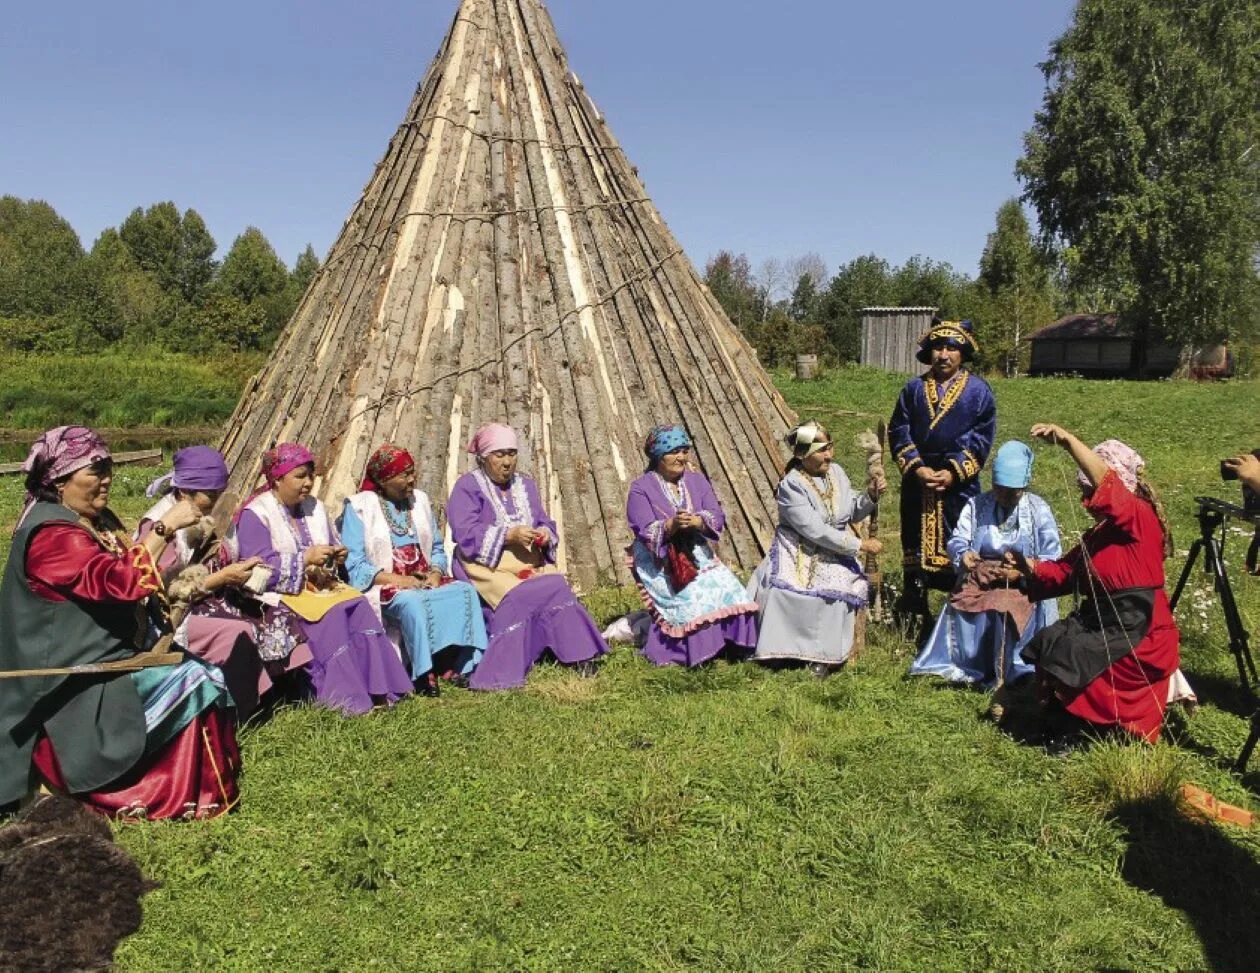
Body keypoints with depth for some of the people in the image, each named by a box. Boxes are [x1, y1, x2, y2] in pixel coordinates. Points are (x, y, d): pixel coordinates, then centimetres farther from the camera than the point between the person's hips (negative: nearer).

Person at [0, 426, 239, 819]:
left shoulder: (98, 520, 10)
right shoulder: (51, 533, -18)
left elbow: (131, 585, 20)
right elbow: (118, 581, -31)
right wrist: (164, 527, -28)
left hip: (117, 652, 9)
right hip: (83, 676, -9)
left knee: (210, 678, -5)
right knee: (193, 686, -20)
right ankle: (193, 798, -7)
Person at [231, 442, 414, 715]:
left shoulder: (313, 507, 15)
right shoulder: (255, 515, -7)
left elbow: (332, 546, 19)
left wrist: (337, 555, -5)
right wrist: (305, 559, -25)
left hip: (318, 584, 6)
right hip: (278, 593, -6)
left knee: (360, 605, -23)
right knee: (329, 614, -32)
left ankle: (377, 689, -25)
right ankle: (347, 700, -29)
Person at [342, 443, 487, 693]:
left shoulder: (419, 500, 15)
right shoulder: (359, 507, -3)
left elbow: (437, 548, 17)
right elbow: (354, 566, -9)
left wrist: (436, 572, -5)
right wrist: (398, 580, -19)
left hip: (423, 580, 5)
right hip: (384, 586, -5)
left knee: (465, 591, -22)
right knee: (412, 601, -38)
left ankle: (462, 664, -23)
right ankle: (423, 673, -28)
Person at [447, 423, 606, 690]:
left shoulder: (526, 485, 19)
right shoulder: (467, 486, 1)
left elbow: (546, 524, 13)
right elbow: (465, 533, -13)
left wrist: (545, 534, -12)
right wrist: (509, 535, -23)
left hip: (529, 564, 5)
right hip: (487, 565, -5)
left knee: (556, 587, -25)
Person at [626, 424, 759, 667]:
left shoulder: (698, 481, 8)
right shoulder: (641, 488, -5)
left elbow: (717, 517, -3)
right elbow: (644, 531, -15)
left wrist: (696, 521, -25)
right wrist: (672, 525, -32)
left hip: (697, 555, 5)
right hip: (660, 562, -5)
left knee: (728, 591, -18)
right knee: (690, 600, -26)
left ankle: (728, 643, -2)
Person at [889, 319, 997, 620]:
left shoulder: (978, 390, 3)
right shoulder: (914, 388, 10)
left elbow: (982, 438, -3)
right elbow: (898, 432, 4)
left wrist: (953, 473, -13)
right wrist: (917, 468, -10)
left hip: (959, 485, -2)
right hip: (917, 482, 3)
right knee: (915, 546, 8)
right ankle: (914, 615, 19)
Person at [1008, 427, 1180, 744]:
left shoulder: (1142, 519, -13)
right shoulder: (1098, 532, 13)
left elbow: (1107, 485, -32)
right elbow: (1067, 571, 15)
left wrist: (1068, 440, -40)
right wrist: (1031, 566, -3)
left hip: (1140, 636, -9)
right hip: (1099, 623, 9)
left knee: (1068, 660, -18)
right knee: (1045, 646, -5)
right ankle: (1063, 723, 11)